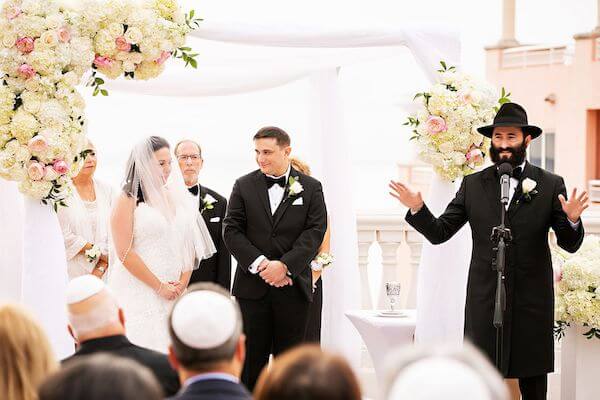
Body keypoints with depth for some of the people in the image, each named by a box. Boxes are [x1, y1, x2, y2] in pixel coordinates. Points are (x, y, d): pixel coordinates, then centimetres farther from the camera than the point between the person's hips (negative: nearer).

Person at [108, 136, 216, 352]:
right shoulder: (128, 200, -3)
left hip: (174, 293, 5)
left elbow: (189, 245, 15)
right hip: (139, 292, -5)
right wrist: (160, 287, -9)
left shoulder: (178, 198, 14)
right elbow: (124, 253, -10)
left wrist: (182, 283, 0)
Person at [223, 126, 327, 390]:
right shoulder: (244, 186, 6)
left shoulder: (311, 188, 5)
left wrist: (285, 265, -16)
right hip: (252, 287, 0)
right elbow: (232, 230, -1)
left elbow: (315, 231, -4)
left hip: (293, 287, 0)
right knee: (251, 360, 3)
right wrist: (260, 264, -14)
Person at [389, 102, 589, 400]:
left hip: (532, 301, -1)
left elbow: (570, 244, 0)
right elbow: (439, 233, 5)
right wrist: (417, 208, -13)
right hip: (484, 301, 1)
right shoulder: (473, 185, 5)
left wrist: (572, 219, -22)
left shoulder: (551, 185, 1)